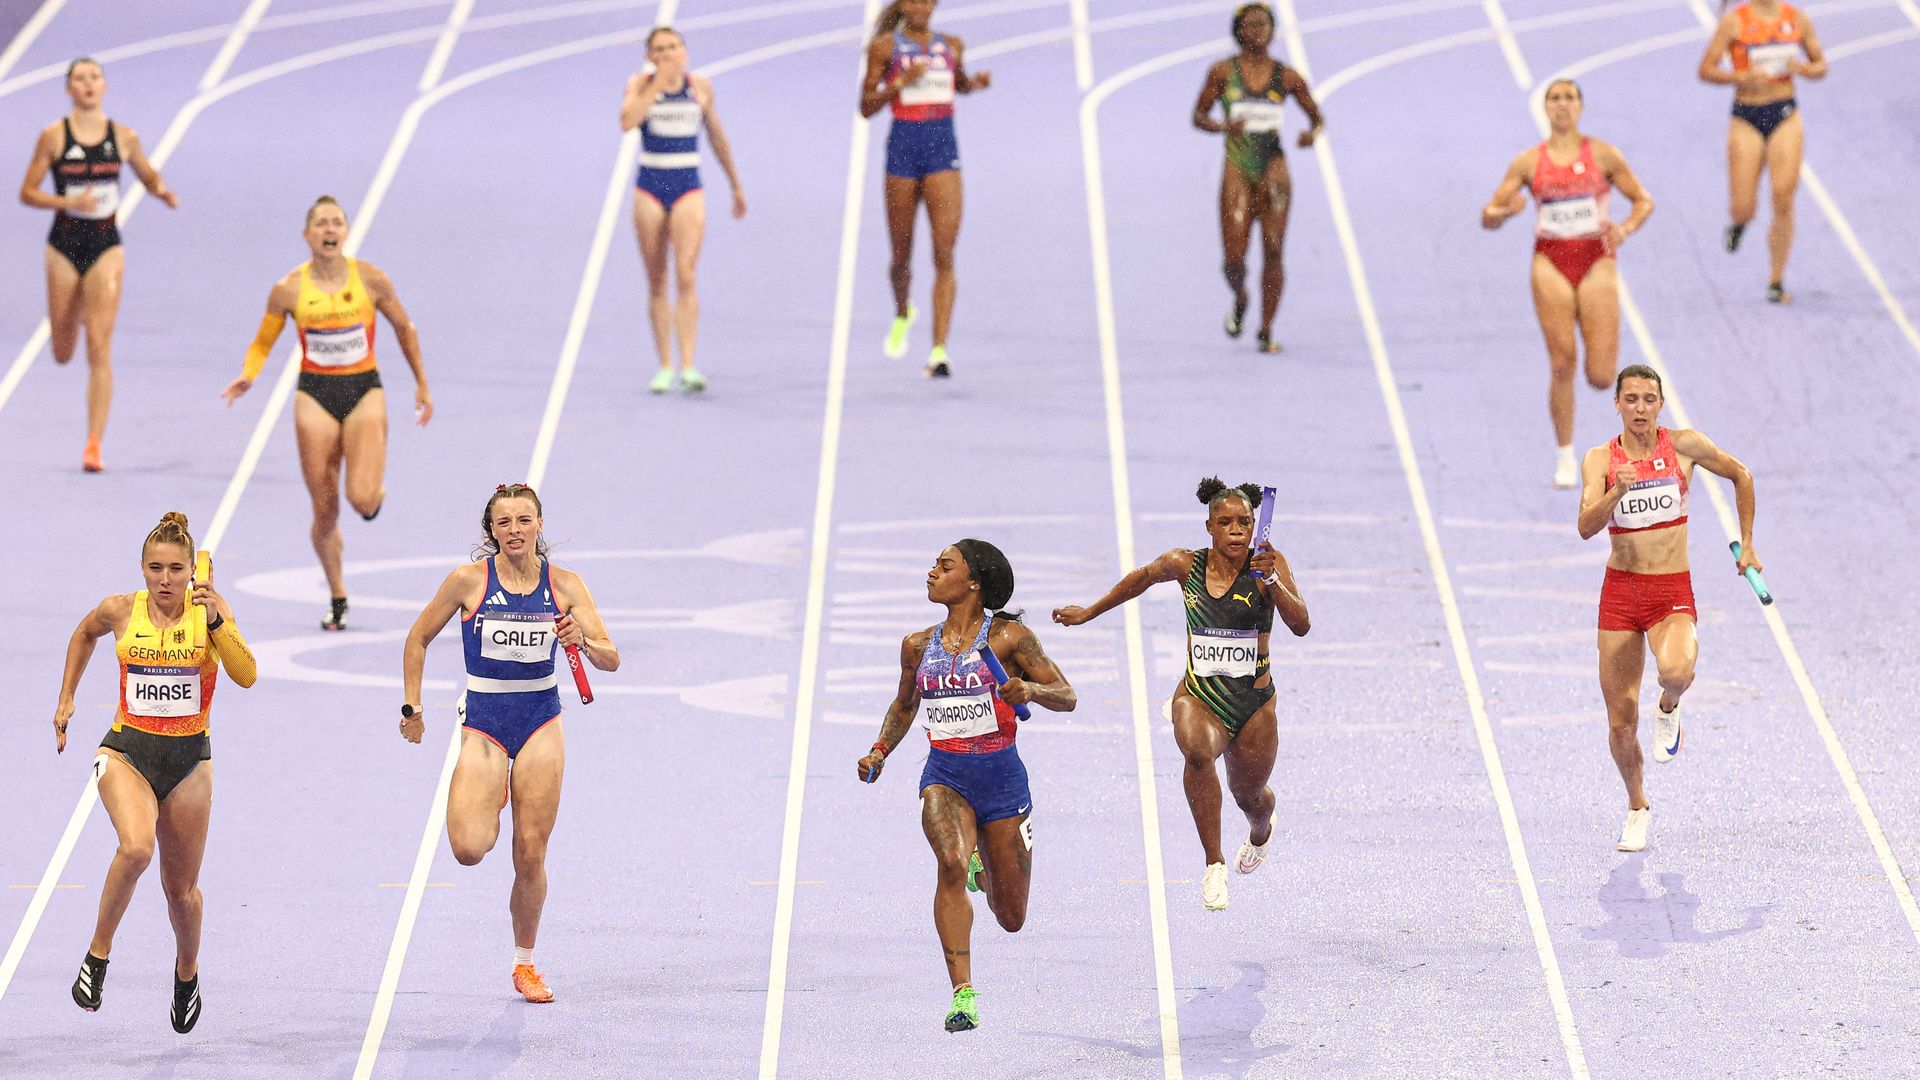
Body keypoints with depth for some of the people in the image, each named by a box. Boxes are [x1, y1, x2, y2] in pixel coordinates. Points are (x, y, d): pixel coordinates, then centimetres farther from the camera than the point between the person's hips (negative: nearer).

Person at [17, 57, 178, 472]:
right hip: (64, 245, 0)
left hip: (106, 245, 0)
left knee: (99, 349, -11)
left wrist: (163, 192, -6)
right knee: (63, 354, 11)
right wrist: (68, 202, -18)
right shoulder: (53, 136, -4)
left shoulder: (124, 137, 1)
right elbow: (27, 192, -2)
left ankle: (94, 444, -10)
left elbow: (150, 177, 17)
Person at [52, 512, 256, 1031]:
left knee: (181, 887, 10)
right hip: (127, 751, -1)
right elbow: (83, 635, 19)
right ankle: (98, 952, -14)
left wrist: (215, 618, -29)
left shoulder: (209, 608, -7)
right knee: (136, 847, -31)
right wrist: (66, 699, 18)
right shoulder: (120, 610, -4)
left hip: (189, 758, 1)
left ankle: (187, 969, 40)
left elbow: (246, 675, -20)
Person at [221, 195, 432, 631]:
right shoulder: (288, 290, -5)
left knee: (363, 500, -18)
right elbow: (262, 343, 7)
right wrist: (247, 377, -14)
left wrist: (422, 385, 15)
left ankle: (376, 487, 21)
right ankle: (338, 599, 20)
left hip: (364, 390, -1)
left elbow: (404, 328, 10)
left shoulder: (371, 280, -6)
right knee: (325, 511, 2)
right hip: (315, 396, 1)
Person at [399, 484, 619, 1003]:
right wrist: (412, 707, 3)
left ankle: (525, 963, 19)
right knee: (469, 849, -17)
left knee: (531, 856, 1)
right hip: (483, 721, -1)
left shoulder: (565, 584, -4)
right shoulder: (469, 580, -8)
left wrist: (584, 643, -28)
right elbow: (418, 638, 5)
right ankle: (488, 802, 20)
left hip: (541, 720, 1)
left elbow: (611, 659, -6)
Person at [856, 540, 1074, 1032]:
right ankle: (963, 994, -32)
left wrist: (1029, 689, -24)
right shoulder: (918, 646, 6)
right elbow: (905, 705, 24)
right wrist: (880, 752, 8)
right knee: (951, 862, -31)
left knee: (1011, 918, 7)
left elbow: (1067, 697, -3)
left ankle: (983, 869, 45)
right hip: (945, 775, 1)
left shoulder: (1008, 636, -5)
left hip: (1001, 774, -1)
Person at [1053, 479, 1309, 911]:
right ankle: (1214, 865, -29)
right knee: (1198, 750, -35)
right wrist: (1090, 612, 27)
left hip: (1254, 704, 0)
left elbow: (1300, 625, -21)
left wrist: (1271, 580, -36)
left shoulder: (1268, 565, -11)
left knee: (1249, 797, 19)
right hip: (1198, 696, 0)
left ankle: (1262, 829, 61)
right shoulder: (1186, 565, -5)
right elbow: (1141, 578, 16)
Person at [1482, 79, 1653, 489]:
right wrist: (1505, 211, -19)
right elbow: (1488, 216, 5)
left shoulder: (1603, 155, 4)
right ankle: (1564, 455, 6)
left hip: (1596, 261, 0)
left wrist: (1626, 228, -11)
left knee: (1601, 377, -6)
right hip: (1551, 262, 0)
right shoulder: (1529, 162, 5)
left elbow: (1643, 201, 10)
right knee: (1562, 365, -8)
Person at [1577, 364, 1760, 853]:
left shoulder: (1684, 446, -2)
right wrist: (1617, 492, -32)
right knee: (1621, 720, 1)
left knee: (1677, 671, -34)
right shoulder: (1600, 460, -2)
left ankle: (1669, 710, 4)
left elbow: (1741, 475, 14)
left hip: (1674, 593, -1)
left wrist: (1747, 545, 15)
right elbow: (1587, 527, -15)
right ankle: (1638, 808, 26)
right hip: (1620, 592, 1)